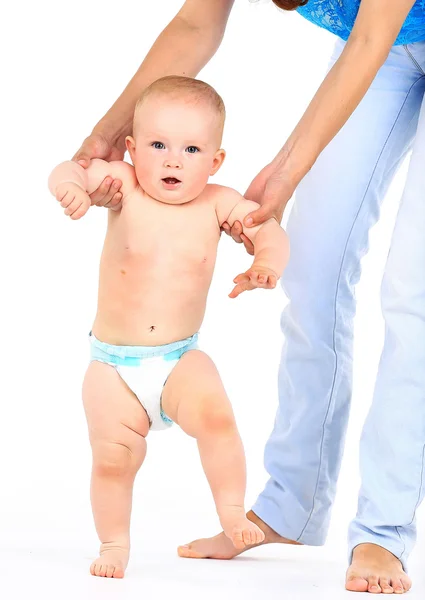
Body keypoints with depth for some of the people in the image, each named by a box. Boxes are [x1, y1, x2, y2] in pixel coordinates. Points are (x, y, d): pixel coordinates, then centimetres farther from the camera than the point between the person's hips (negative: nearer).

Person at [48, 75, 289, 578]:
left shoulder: (217, 203, -5)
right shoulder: (124, 185, -6)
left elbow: (269, 231, -6)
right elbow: (70, 171, -14)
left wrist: (267, 263, -29)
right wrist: (71, 184, -39)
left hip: (180, 358, 0)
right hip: (113, 363, 0)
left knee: (214, 412, -27)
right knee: (113, 457, -4)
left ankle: (232, 513, -10)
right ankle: (114, 543, 20)